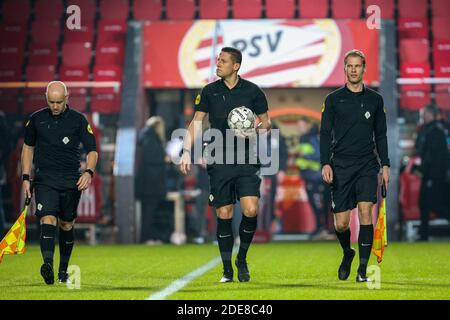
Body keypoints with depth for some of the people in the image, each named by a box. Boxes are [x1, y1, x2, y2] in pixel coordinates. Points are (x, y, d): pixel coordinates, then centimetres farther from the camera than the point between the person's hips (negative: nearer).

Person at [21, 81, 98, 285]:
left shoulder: (78, 120, -1)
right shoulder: (36, 119, 3)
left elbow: (92, 150, -1)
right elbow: (28, 147, 15)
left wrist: (88, 172, -20)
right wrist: (26, 177, 8)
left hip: (71, 181, 1)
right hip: (45, 179, 0)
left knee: (66, 225, 9)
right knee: (47, 220, -19)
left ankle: (63, 271, 21)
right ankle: (48, 264, -35)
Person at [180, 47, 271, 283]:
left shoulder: (252, 91, 3)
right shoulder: (209, 91, 6)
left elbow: (266, 121, 11)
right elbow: (196, 122, 9)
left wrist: (256, 130, -11)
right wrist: (187, 152, 0)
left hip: (246, 159, -1)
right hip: (219, 162, 1)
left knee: (250, 210, -14)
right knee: (224, 215, 0)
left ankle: (242, 258, 10)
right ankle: (227, 270, 10)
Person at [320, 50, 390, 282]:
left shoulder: (375, 99, 9)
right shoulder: (333, 99, 4)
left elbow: (381, 135, 14)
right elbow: (325, 134, 3)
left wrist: (385, 165, 6)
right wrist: (325, 164, -8)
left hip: (367, 166, 0)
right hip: (341, 166, 0)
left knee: (365, 211, -15)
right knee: (341, 223, -1)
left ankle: (363, 270, -10)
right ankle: (347, 253, 31)